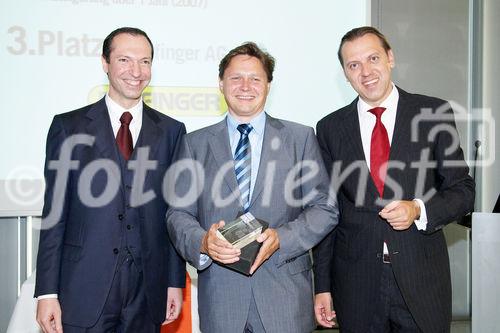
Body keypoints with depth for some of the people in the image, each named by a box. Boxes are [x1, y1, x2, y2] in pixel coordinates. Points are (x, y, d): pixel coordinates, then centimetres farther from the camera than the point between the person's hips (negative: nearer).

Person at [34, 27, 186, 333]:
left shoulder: (171, 131, 6)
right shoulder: (69, 126, 2)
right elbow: (55, 213, 0)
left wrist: (176, 282, 3)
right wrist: (47, 292, -4)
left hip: (147, 294, 2)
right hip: (83, 289, -1)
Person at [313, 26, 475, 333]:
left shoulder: (435, 114, 0)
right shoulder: (330, 128, 4)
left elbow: (462, 189, 3)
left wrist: (419, 210, -16)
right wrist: (323, 286, 4)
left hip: (422, 282, 0)